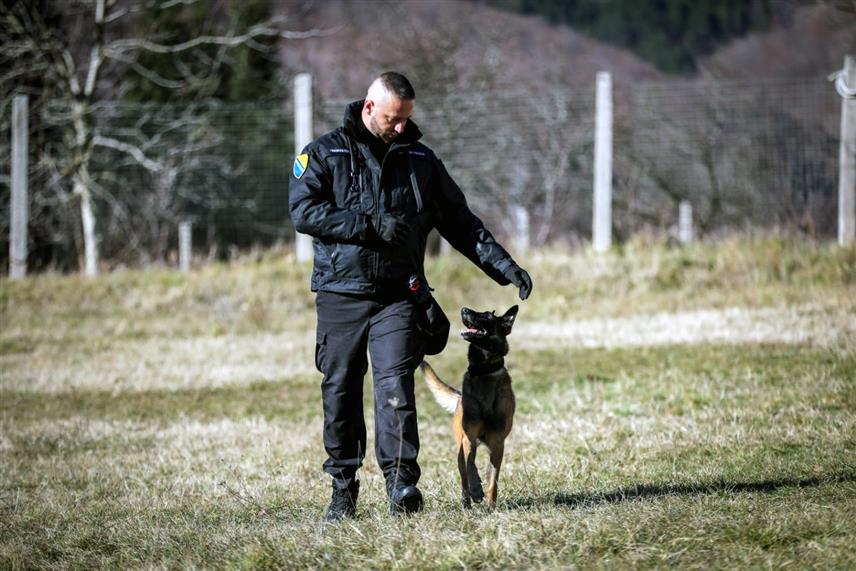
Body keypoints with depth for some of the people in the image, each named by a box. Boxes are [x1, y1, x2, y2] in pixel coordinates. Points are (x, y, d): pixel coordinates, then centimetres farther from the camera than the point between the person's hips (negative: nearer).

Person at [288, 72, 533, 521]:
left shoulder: (420, 160, 14)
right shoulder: (324, 155, 5)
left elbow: (459, 222, 17)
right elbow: (303, 211, -10)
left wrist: (502, 265, 7)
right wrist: (370, 225, -16)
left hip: (397, 297, 1)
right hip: (340, 295, -1)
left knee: (395, 384, -15)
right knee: (340, 392, 3)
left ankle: (401, 484, -22)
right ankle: (343, 489, 12)